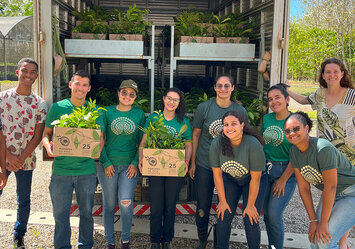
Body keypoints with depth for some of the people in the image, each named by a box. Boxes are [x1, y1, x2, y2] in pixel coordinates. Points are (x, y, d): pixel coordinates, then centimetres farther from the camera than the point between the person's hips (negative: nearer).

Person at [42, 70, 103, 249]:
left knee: (86, 212, 12)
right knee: (60, 213, 8)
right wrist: (48, 145, -14)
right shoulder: (57, 107, 3)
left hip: (86, 169, 1)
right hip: (61, 169, 0)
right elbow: (46, 133, 7)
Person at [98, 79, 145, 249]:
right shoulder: (107, 112, 2)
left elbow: (142, 142, 6)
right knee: (109, 205, 8)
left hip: (129, 165, 0)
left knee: (126, 203, -12)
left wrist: (135, 163, -4)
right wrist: (106, 163, -5)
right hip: (108, 165, 0)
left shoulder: (139, 114, 4)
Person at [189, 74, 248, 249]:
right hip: (204, 165, -1)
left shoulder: (240, 111, -1)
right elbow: (195, 135, 2)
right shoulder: (204, 108, -5)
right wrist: (192, 163, 2)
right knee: (203, 206, 8)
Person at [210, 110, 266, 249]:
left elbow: (255, 178, -21)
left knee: (251, 221, -8)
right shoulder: (216, 144, -21)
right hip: (229, 179, 3)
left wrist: (250, 205, -14)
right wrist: (222, 201, -5)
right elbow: (217, 174, -10)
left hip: (252, 181, -2)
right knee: (223, 218, -3)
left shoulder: (253, 144, -30)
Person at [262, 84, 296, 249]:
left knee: (274, 215, -6)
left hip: (286, 171, -5)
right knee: (267, 214, 11)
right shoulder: (266, 119, 6)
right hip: (265, 168, 5)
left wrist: (283, 179, -11)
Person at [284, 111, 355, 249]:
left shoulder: (323, 148, -28)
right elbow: (304, 188, -4)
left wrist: (323, 222, -17)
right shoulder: (294, 151, -6)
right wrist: (313, 220, -7)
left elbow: (330, 187, -25)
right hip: (331, 195, 7)